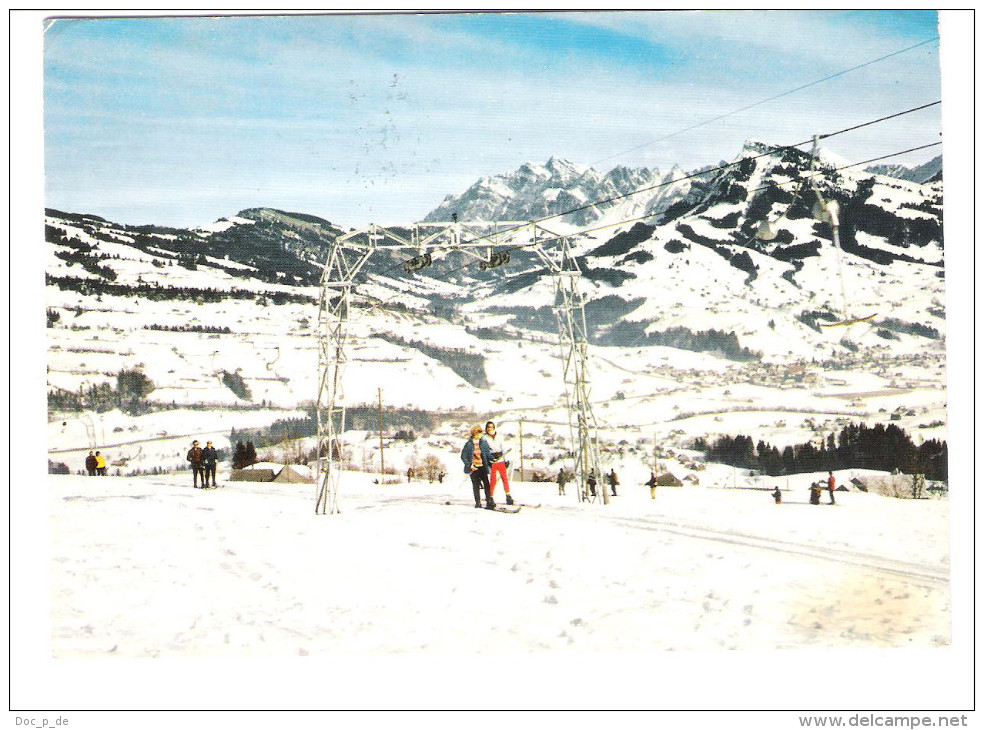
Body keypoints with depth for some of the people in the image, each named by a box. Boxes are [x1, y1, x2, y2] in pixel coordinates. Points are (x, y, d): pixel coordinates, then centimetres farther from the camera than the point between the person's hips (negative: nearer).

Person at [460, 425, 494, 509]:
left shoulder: (483, 442, 6)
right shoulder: (468, 444, -2)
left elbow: (488, 453, 14)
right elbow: (463, 456, 0)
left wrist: (492, 459, -4)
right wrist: (469, 465, -10)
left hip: (482, 467, 2)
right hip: (473, 468, -2)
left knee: (486, 483, -10)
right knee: (476, 485, 0)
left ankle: (489, 502, -11)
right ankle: (478, 502, 9)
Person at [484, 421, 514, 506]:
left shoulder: (499, 437, 12)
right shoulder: (485, 438, 1)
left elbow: (503, 449, 16)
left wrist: (506, 460, 13)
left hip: (500, 460, 3)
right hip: (491, 461, -3)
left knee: (505, 478, 0)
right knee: (493, 480, -6)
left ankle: (508, 496, 6)